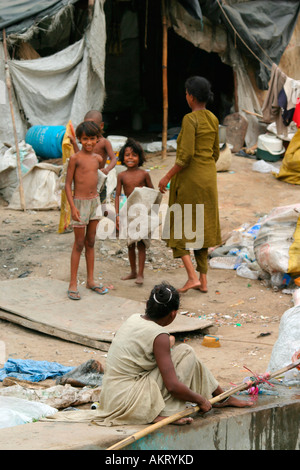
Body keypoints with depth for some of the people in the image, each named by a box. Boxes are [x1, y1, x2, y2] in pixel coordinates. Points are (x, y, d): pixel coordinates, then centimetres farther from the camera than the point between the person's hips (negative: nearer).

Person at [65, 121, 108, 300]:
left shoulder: (98, 158, 5)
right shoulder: (75, 158, -11)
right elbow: (68, 184, -11)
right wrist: (73, 207, -17)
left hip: (95, 201, 6)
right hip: (80, 202, -5)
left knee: (90, 243, 13)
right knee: (79, 244, -2)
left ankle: (91, 280, 21)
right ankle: (73, 284, 5)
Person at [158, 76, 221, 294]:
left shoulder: (190, 119, -18)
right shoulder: (213, 120, 6)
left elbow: (186, 155, -23)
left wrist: (167, 177, -15)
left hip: (188, 178, -7)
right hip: (208, 178, 7)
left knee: (179, 229, 4)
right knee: (201, 229, 14)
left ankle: (192, 277, -6)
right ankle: (203, 280, 14)